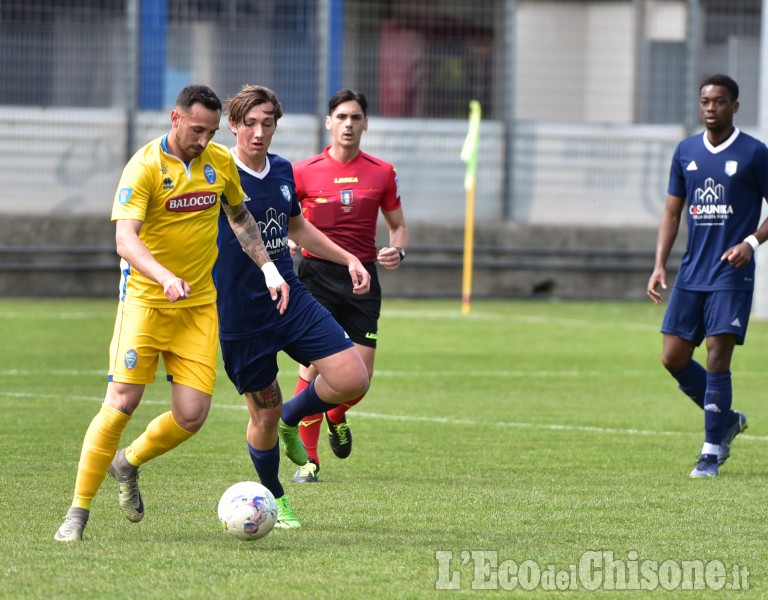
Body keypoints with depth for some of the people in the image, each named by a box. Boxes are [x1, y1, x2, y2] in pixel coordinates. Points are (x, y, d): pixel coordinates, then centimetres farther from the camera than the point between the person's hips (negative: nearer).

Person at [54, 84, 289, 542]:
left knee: (192, 416, -5)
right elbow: (125, 238, -25)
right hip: (145, 300, -5)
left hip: (200, 306, 5)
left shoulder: (220, 162, 4)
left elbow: (241, 218, 22)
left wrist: (270, 270, 13)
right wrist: (166, 277, -41)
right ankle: (78, 513, 0)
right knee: (121, 404, -11)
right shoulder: (144, 168, -14)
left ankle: (128, 464, 24)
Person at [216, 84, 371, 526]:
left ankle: (292, 417, 20)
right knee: (265, 416, 1)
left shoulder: (282, 171, 7)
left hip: (292, 300, 5)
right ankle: (273, 496, 28)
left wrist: (349, 259, 21)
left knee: (354, 379, -9)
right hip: (241, 315, -5)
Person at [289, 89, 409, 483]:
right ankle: (307, 458, -1)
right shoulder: (304, 172, 0)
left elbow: (397, 226, 14)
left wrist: (397, 251, -7)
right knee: (313, 365, -11)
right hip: (317, 275, -2)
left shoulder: (382, 173, 5)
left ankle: (336, 416, 32)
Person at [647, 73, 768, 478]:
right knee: (674, 357, 1)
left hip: (732, 275, -5)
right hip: (692, 273, 5)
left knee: (717, 357, -10)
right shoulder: (686, 152, 10)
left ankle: (712, 452, -1)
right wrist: (659, 265, 4)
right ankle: (726, 419, 24)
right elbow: (672, 212, 14)